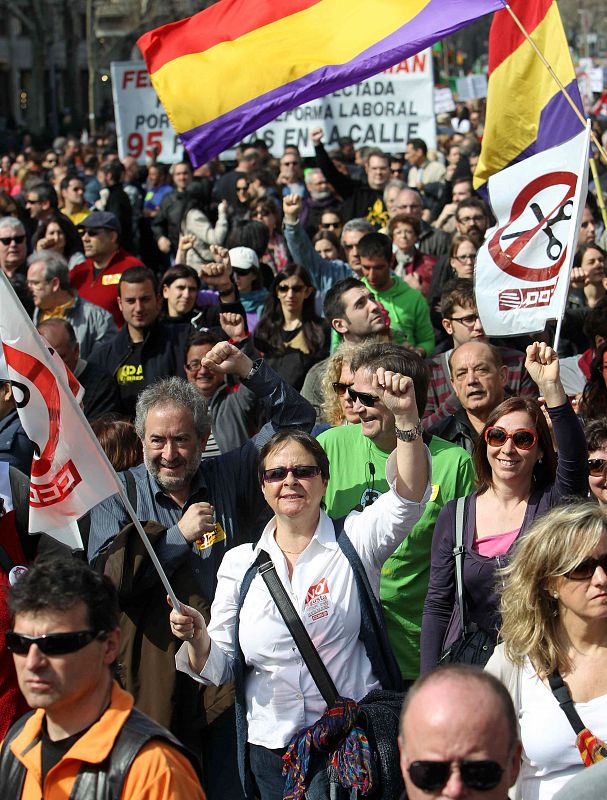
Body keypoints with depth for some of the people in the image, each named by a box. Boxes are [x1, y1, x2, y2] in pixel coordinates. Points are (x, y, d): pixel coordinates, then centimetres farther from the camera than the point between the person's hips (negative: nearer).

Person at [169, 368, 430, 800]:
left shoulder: (354, 539, -1)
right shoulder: (240, 562, 5)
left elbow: (409, 496, -20)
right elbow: (218, 667, 7)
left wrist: (406, 416, -34)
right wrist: (198, 639, -16)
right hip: (270, 745, 3)